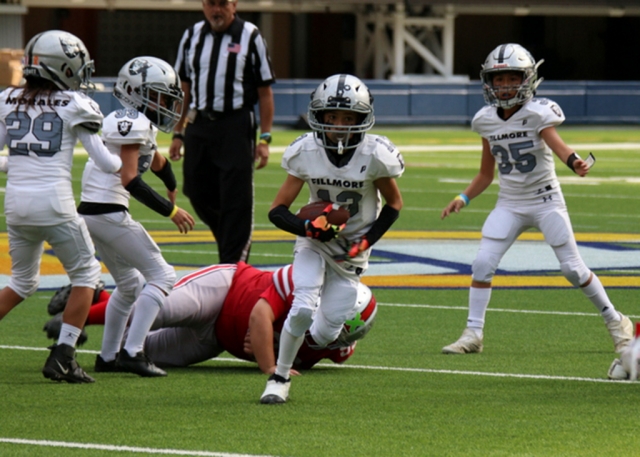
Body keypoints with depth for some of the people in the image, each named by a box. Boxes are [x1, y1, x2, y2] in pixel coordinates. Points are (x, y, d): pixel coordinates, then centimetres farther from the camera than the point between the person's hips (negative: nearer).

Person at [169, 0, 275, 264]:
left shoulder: (250, 37, -2)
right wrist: (178, 133, 12)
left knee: (236, 200, -5)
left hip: (236, 126, -4)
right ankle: (238, 241, 30)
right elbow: (184, 89, 15)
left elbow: (265, 92, -2)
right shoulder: (192, 37, 10)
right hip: (199, 125, 4)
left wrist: (265, 138, -7)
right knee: (199, 195, 8)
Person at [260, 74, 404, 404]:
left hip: (352, 250, 0)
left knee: (325, 332, -2)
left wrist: (368, 240, -14)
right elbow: (277, 210, -9)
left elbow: (394, 203, -1)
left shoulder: (374, 155, -19)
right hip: (314, 243, 0)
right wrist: (307, 227, -29)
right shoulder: (305, 152, -16)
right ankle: (279, 377, -5)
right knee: (303, 309, -24)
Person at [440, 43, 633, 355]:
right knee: (482, 263, -11)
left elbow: (557, 145, -33)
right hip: (509, 204, 4)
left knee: (573, 268, 0)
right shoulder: (487, 121, 1)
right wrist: (464, 198, -2)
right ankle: (473, 334, -2)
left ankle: (615, 321, 19)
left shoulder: (537, 114, -14)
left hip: (546, 201, -4)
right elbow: (486, 173, 12)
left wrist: (574, 162, -54)